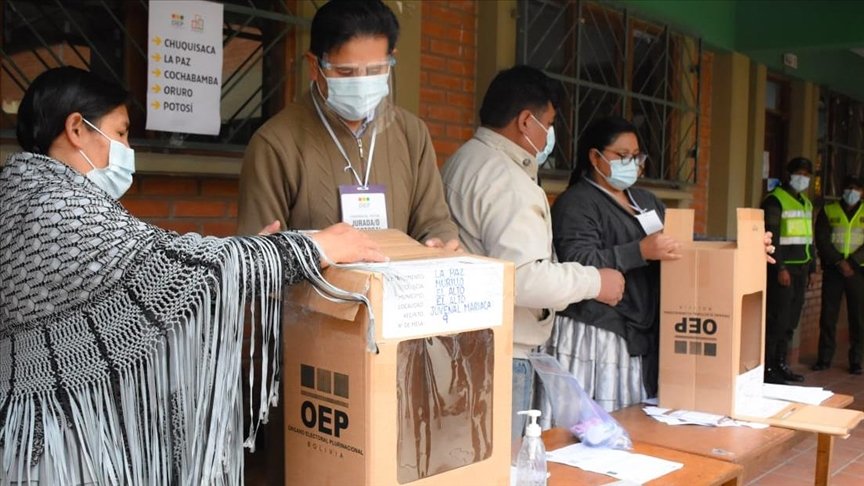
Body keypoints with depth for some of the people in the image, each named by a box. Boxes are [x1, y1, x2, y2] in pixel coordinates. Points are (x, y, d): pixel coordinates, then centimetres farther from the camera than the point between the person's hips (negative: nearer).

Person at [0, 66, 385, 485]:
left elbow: (144, 266, 10)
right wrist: (313, 248, -18)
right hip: (67, 419, -10)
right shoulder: (58, 206, -22)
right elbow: (179, 263, -25)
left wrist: (250, 248, 7)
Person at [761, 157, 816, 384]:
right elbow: (771, 237, -15)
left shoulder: (806, 203, 19)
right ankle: (767, 367, -4)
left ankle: (780, 364, 19)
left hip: (800, 269, 8)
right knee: (777, 320, -9)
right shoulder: (775, 200, -8)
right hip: (783, 269, -8)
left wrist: (810, 269, 20)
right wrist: (780, 268, -20)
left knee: (790, 322, 11)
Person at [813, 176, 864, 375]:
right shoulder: (828, 211, 7)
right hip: (832, 270, 0)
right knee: (828, 315, 1)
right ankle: (824, 358, 10)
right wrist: (839, 261, -13)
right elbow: (822, 240, -2)